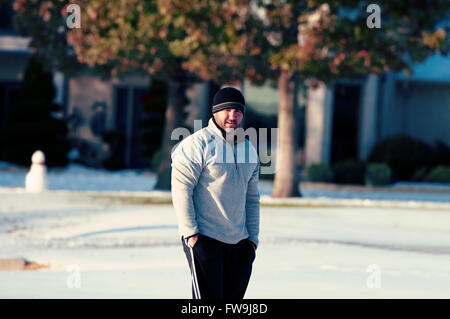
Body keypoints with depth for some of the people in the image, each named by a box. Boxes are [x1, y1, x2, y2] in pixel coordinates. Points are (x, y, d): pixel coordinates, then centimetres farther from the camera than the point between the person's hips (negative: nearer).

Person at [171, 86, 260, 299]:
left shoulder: (248, 150, 16)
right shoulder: (198, 144, -6)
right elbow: (181, 188, -11)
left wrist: (253, 238, 16)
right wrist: (190, 232, -16)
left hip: (239, 242, 7)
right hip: (204, 240, -7)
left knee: (234, 296, 6)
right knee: (208, 297, -11)